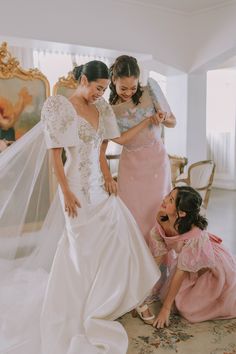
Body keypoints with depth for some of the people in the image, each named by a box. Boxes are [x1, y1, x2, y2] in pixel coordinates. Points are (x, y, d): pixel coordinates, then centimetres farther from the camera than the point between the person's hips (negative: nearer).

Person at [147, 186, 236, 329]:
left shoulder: (195, 236, -39)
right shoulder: (162, 221, -23)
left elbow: (180, 273, -30)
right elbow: (157, 257, -16)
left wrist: (166, 309, -20)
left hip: (215, 269, -5)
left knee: (186, 307, -5)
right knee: (166, 295, 2)